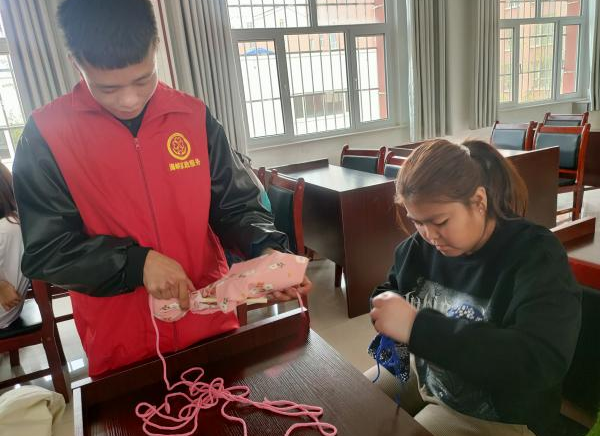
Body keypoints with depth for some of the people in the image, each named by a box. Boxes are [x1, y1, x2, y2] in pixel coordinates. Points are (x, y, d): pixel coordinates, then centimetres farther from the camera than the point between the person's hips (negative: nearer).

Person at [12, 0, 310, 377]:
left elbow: (236, 205, -1)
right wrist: (138, 262, -22)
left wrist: (266, 250, -20)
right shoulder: (47, 134, -10)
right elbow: (45, 251, -9)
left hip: (212, 325, 3)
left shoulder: (193, 116, -5)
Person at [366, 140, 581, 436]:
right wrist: (387, 309, -18)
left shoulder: (537, 256, -24)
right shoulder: (421, 244, -8)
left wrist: (417, 326, -43)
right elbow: (389, 291, 8)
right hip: (424, 373, 6)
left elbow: (543, 362, -37)